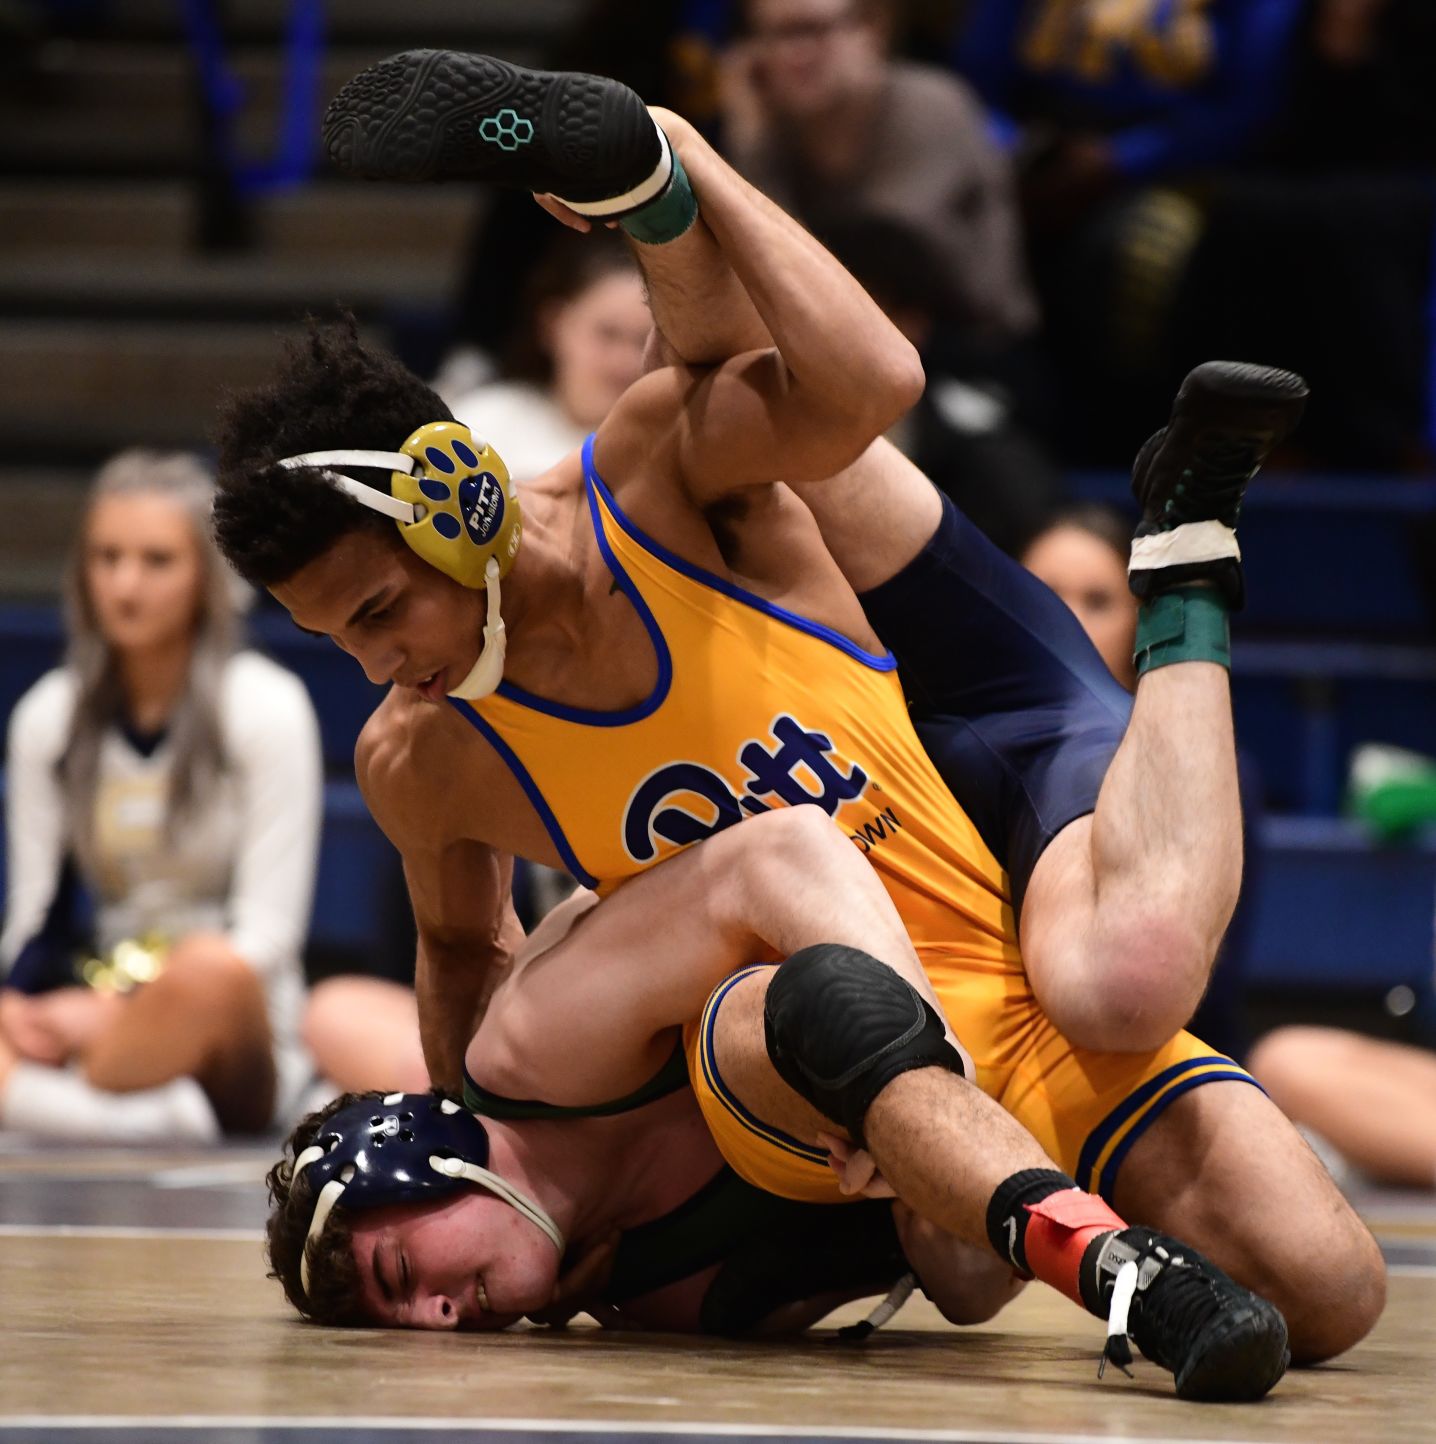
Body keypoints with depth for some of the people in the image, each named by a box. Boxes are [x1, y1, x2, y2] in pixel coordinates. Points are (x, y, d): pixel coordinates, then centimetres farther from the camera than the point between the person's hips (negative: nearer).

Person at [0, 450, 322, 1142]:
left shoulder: (267, 707, -2)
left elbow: (268, 933, -8)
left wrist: (116, 1007, -20)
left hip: (227, 1046, -3)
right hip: (101, 1013, 3)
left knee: (210, 967, -38)